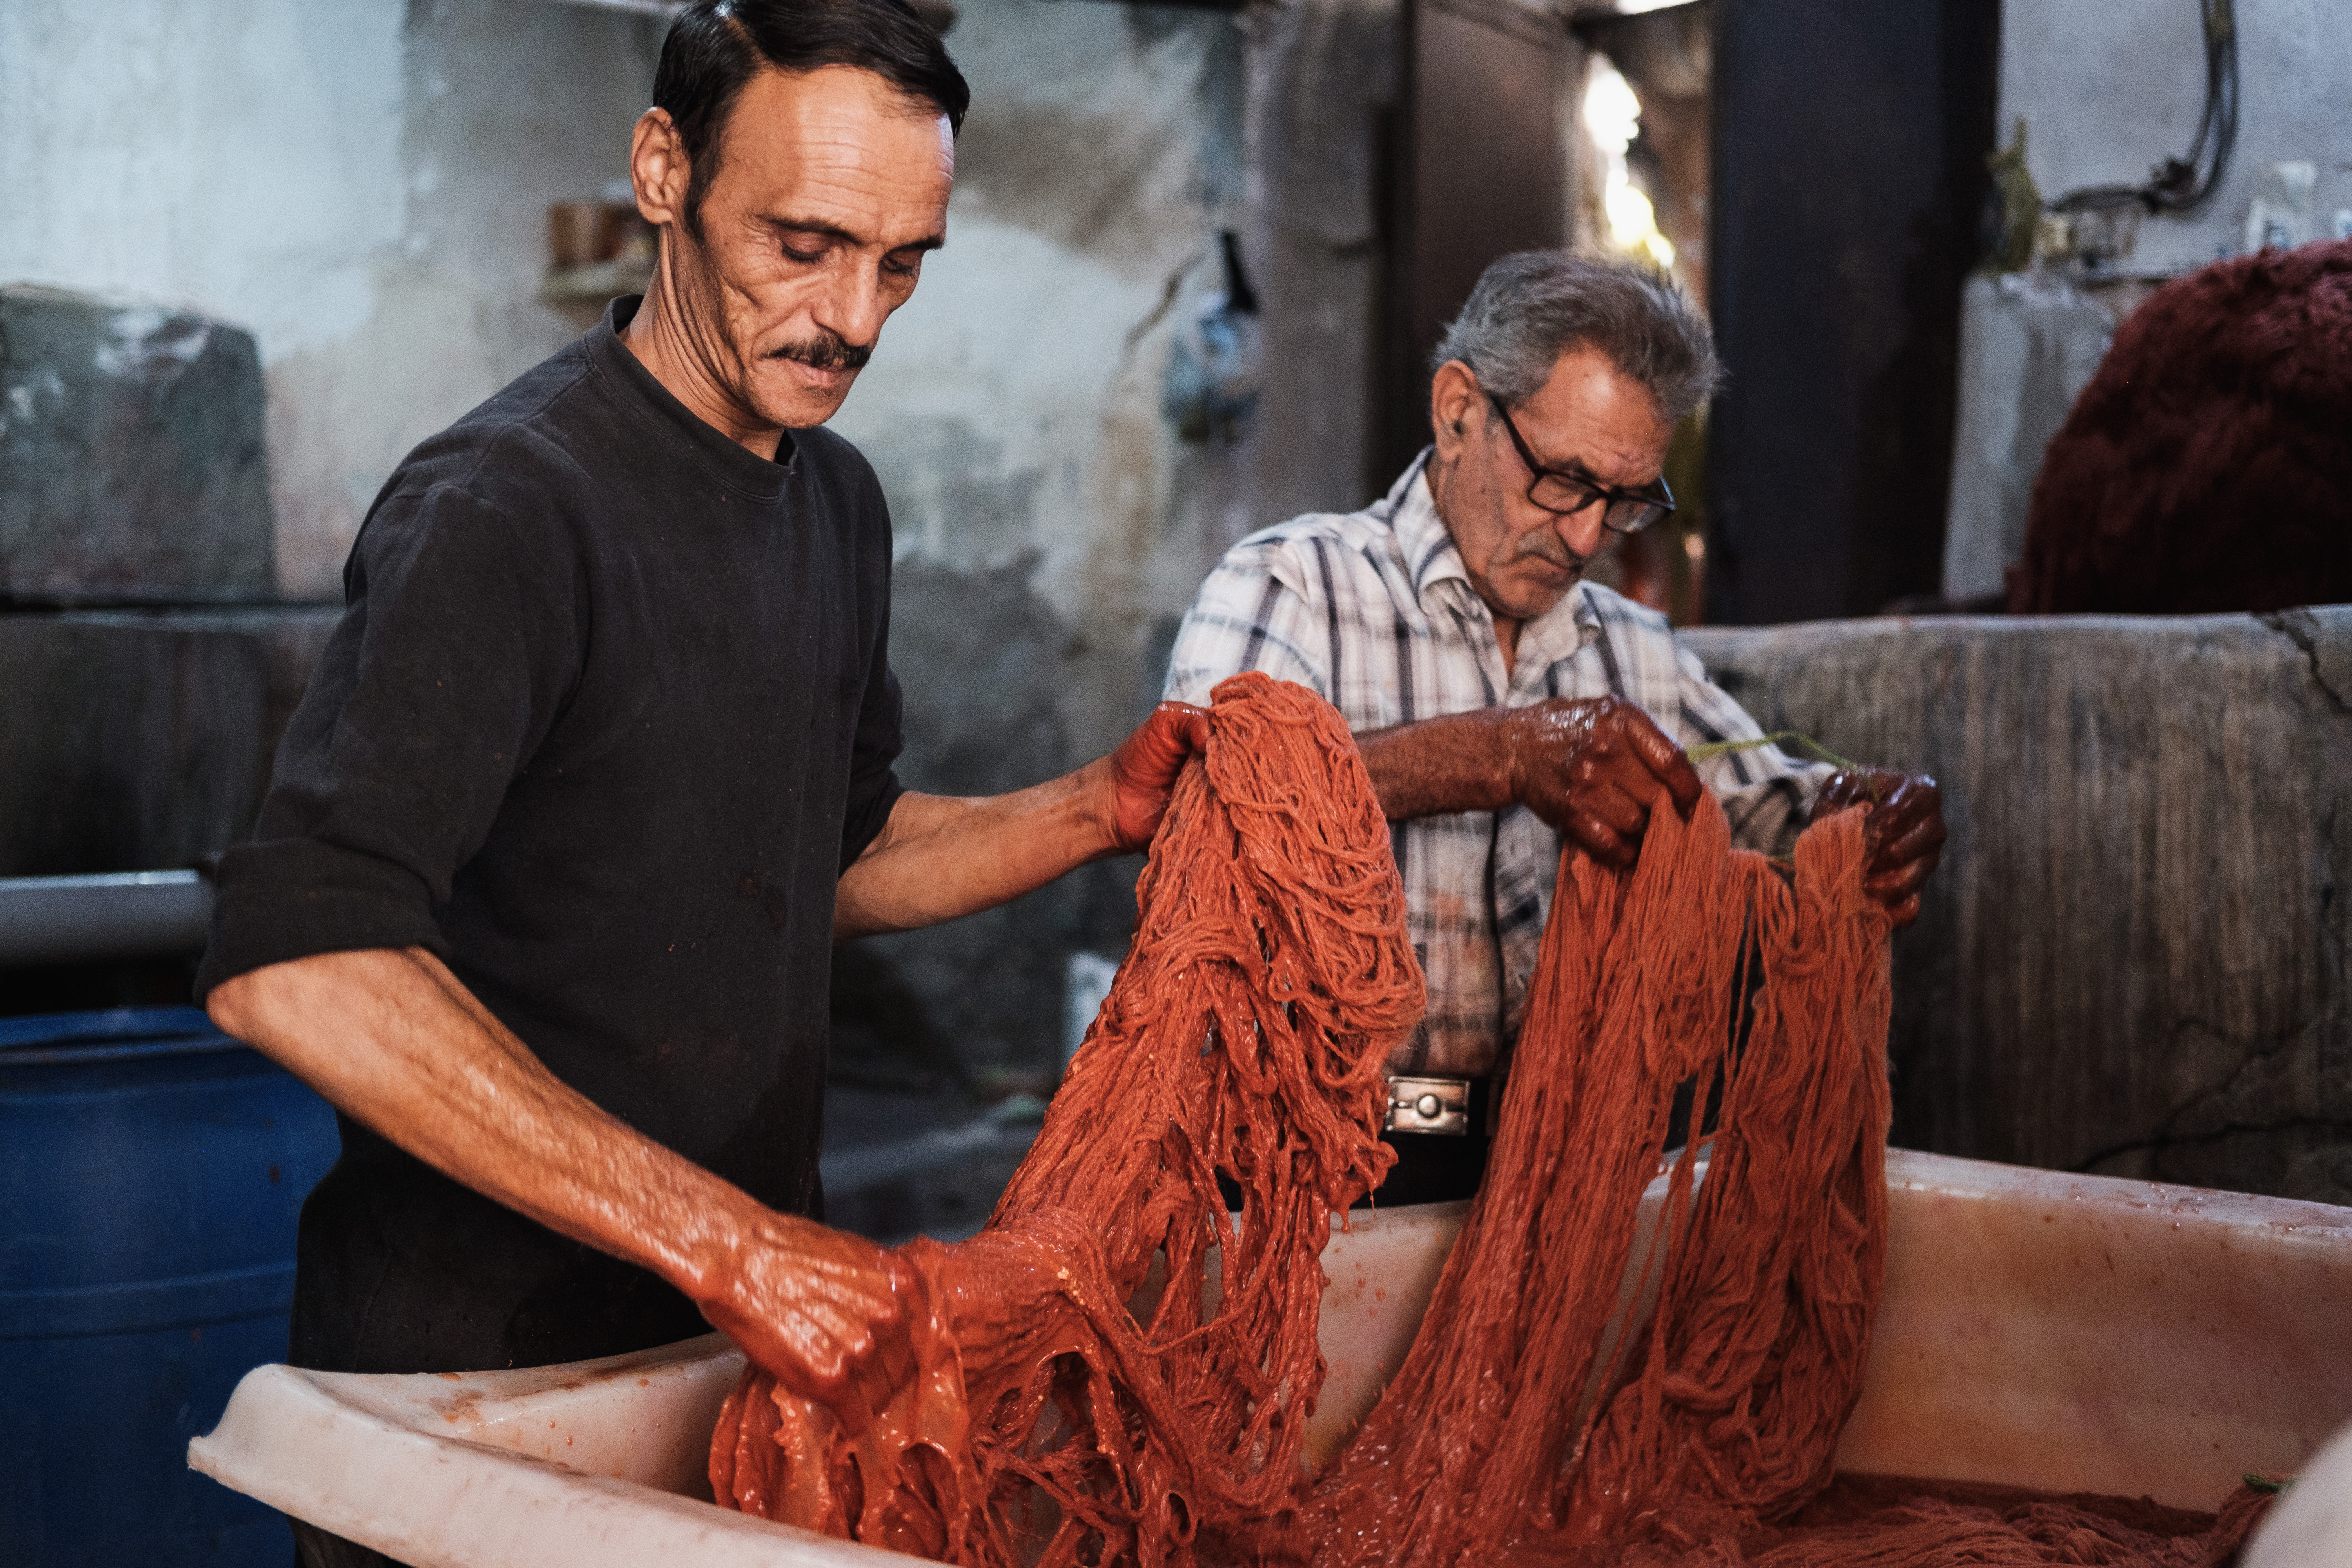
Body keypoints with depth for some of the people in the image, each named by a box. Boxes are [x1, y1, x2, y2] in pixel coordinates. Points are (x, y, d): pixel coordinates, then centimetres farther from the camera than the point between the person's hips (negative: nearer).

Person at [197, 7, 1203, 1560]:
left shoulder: (838, 503, 7)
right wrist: (725, 1244, -34)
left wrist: (1100, 808, 1)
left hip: (745, 1320, 7)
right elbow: (292, 964, -31)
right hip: (482, 1359, -7)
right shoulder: (508, 505, -20)